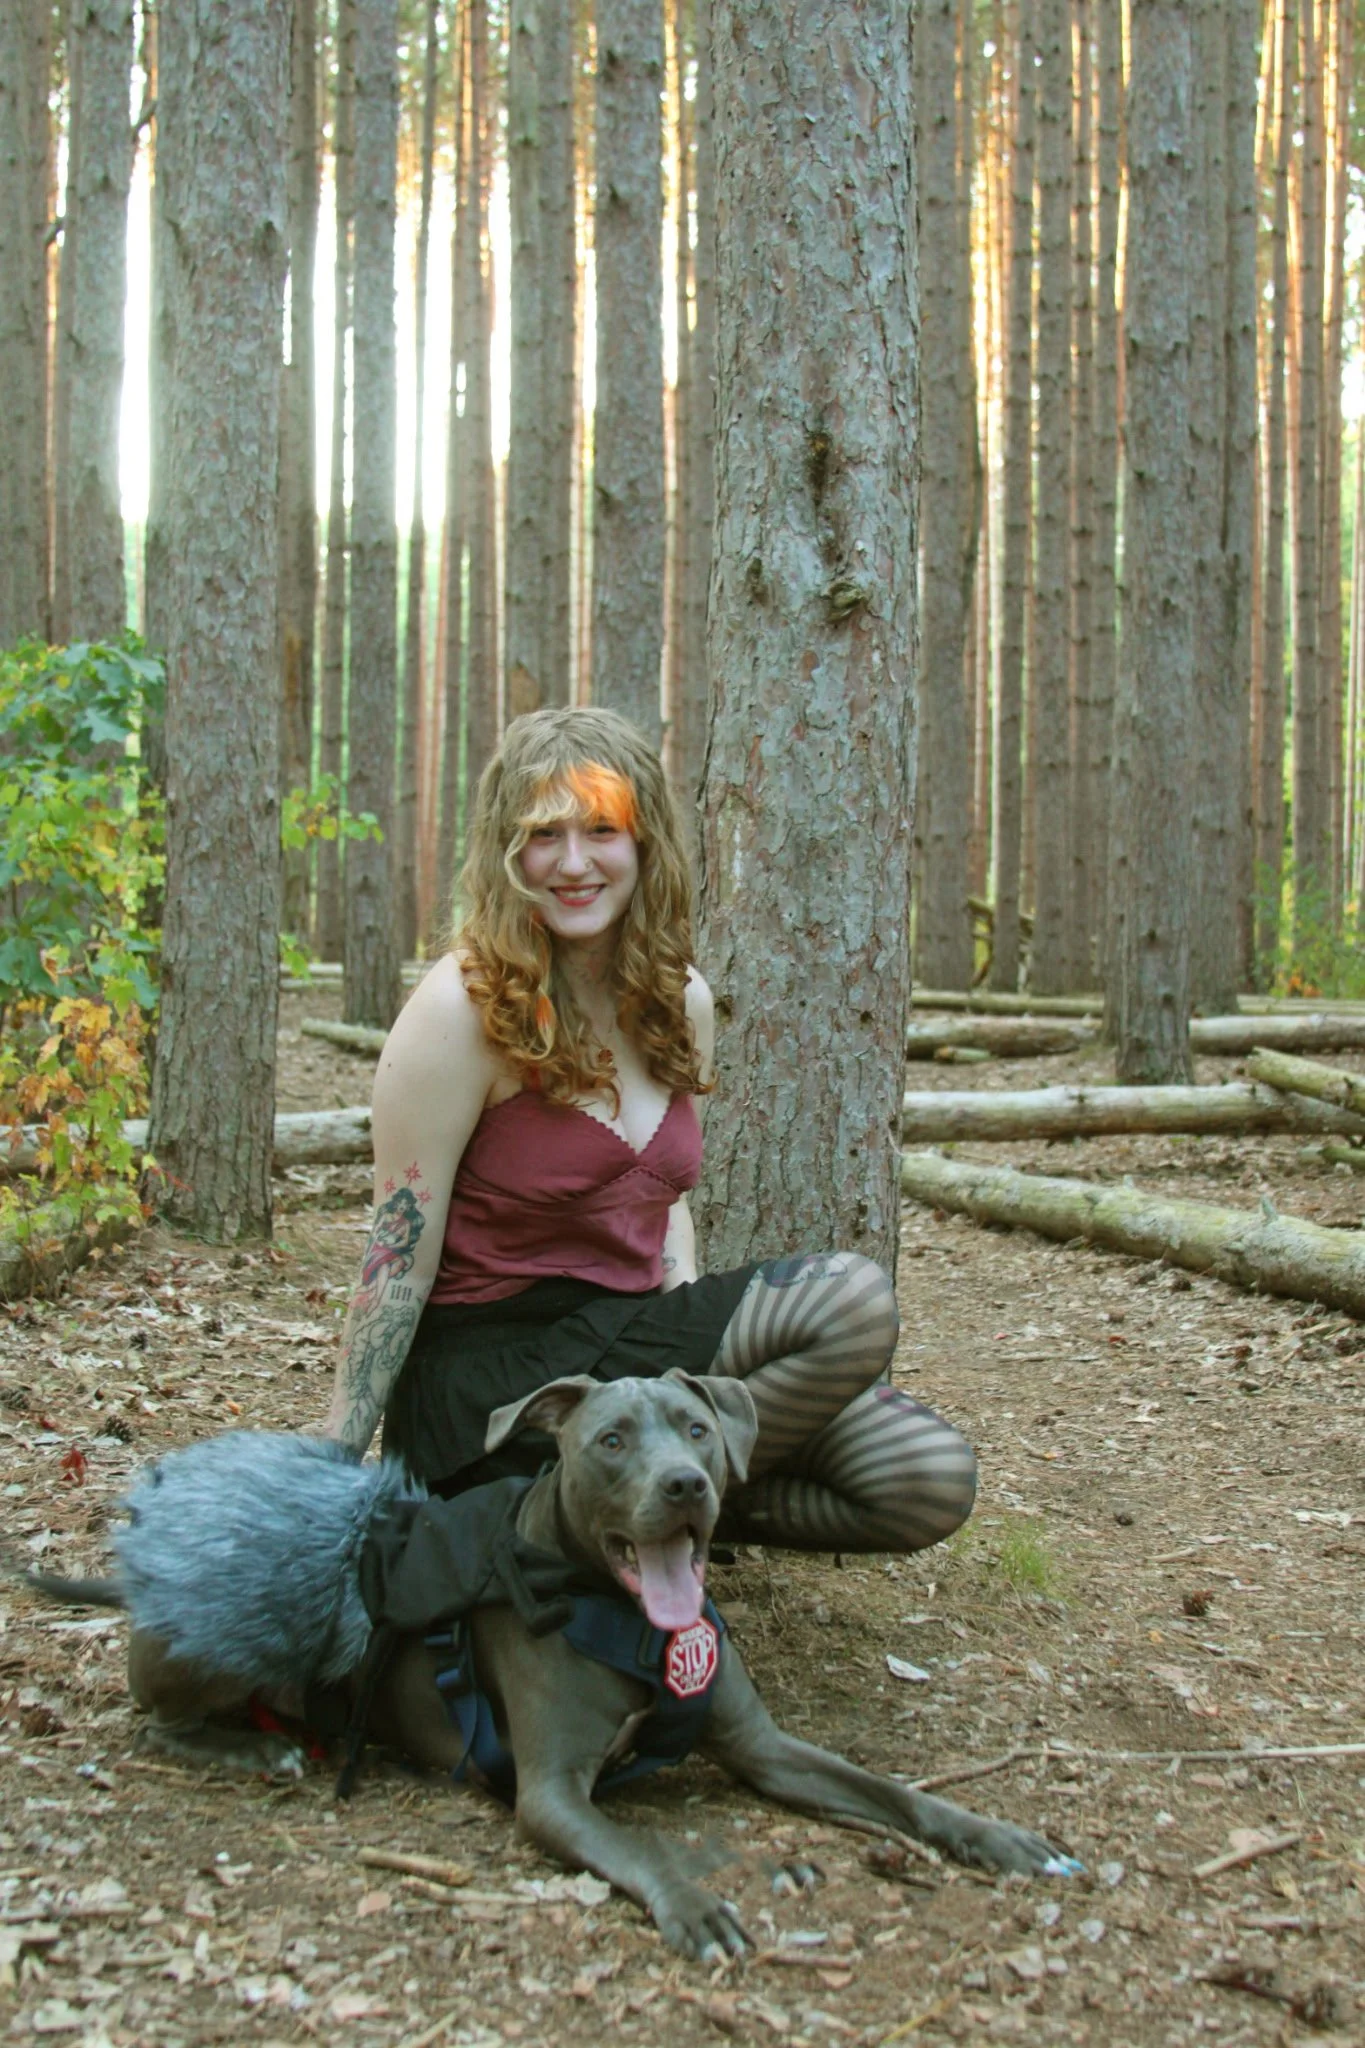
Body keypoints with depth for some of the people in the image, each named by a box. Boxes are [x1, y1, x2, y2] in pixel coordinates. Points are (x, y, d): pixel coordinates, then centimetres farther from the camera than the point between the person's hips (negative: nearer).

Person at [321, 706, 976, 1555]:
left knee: (932, 1482, -8)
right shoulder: (462, 1008, -14)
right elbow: (399, 1262, -12)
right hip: (487, 1371, -7)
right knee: (851, 1298, -24)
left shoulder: (680, 999, 6)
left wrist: (692, 1361, 2)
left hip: (624, 1342, 7)